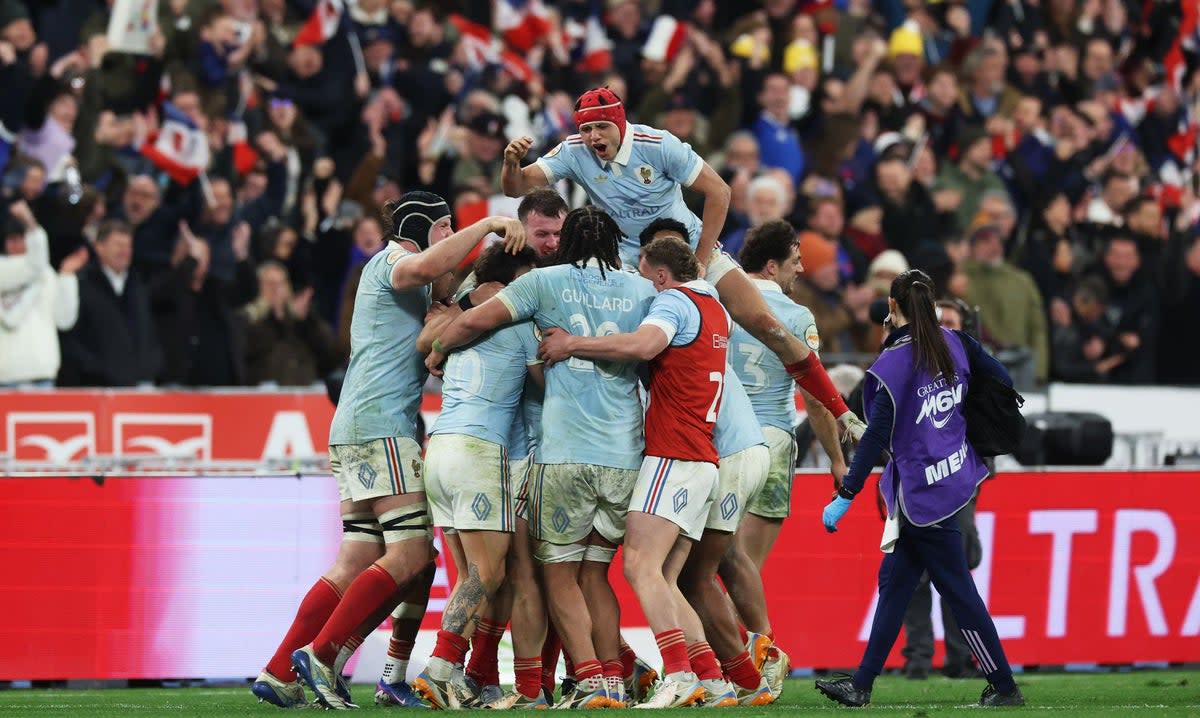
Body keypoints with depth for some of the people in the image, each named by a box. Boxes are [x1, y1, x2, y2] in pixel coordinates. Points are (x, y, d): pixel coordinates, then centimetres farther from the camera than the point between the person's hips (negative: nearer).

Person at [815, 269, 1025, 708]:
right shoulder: (954, 343, 1)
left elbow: (876, 437, -22)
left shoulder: (895, 363, -19)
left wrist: (845, 497, -18)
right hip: (955, 472, 8)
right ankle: (861, 684, 14)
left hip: (924, 492, -8)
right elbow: (1002, 384, 9)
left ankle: (1004, 687, 7)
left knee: (957, 590, 1)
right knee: (894, 582, 12)